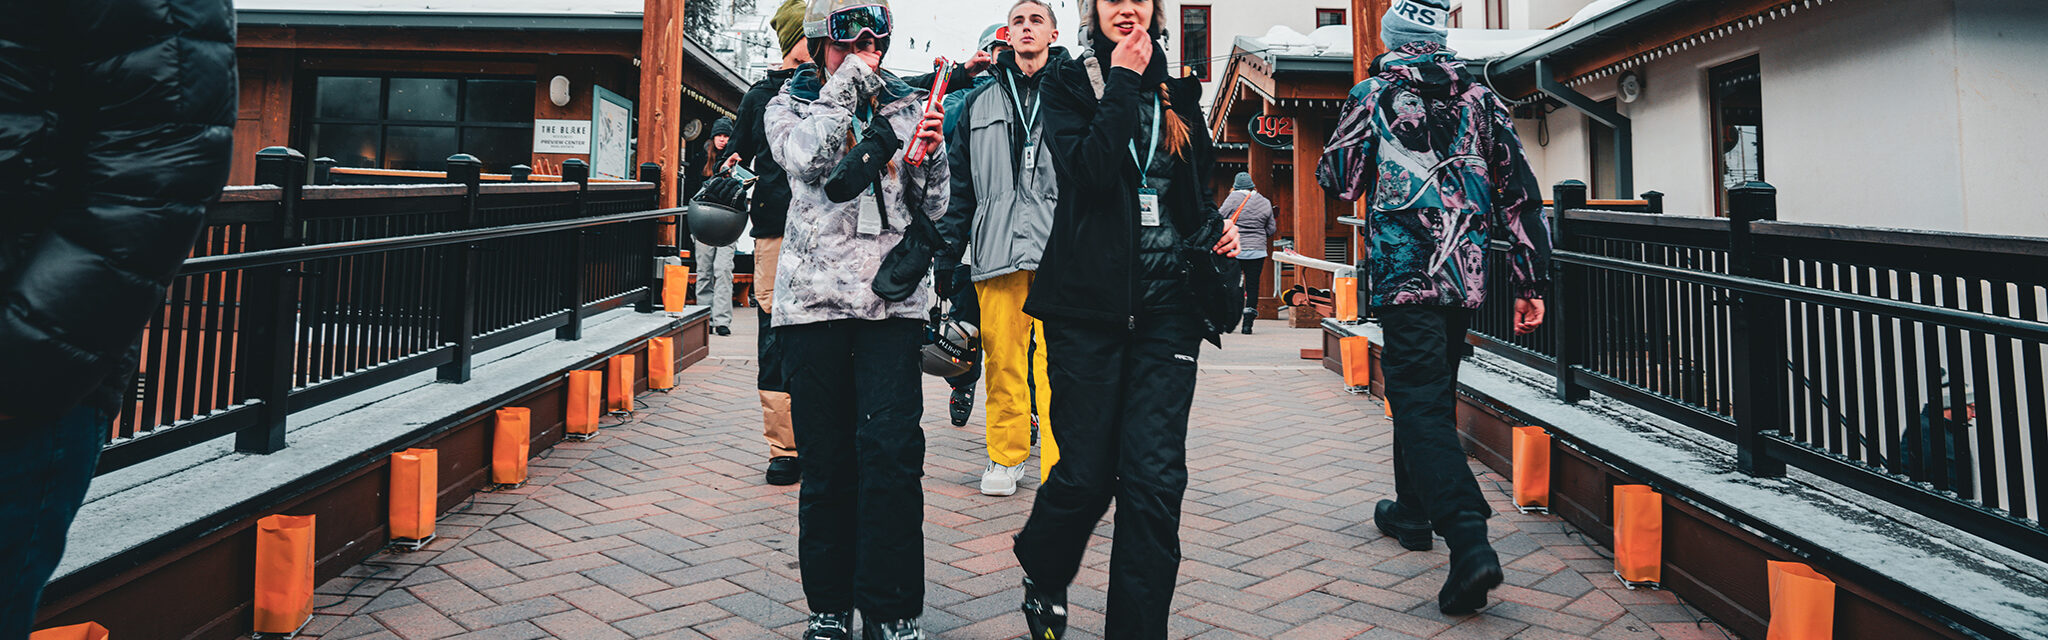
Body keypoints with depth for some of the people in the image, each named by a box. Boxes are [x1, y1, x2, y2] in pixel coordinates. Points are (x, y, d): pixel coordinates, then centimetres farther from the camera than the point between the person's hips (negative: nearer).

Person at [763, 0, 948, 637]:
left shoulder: (906, 106, 14)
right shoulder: (788, 104, 12)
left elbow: (932, 208, 11)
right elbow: (808, 158, -12)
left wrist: (931, 153, -6)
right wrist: (848, 81, -6)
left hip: (892, 298, 0)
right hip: (814, 298, 0)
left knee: (892, 452, -10)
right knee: (825, 460, 4)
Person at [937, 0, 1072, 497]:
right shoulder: (979, 104, 19)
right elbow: (959, 183, 18)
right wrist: (947, 252, 12)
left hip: (1061, 250, -2)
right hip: (997, 247, 3)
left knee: (1057, 360, -9)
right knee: (1001, 358, 3)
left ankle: (1058, 467, -4)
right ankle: (1006, 456, 17)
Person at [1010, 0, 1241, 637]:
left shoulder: (1177, 95, 15)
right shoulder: (1068, 85, 4)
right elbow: (1089, 170, -15)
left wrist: (1216, 227, 3)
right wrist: (1122, 83, -9)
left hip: (1168, 304, 3)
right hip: (1088, 303, -3)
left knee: (1155, 477, -3)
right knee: (1086, 472, 1)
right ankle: (1043, 579, 32)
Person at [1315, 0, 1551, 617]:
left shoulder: (1372, 95, -2)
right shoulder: (1481, 97, 8)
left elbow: (1337, 179, 6)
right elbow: (1519, 189, 5)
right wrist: (1530, 281, 8)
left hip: (1403, 272, -5)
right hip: (1467, 273, 5)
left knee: (1420, 402, -7)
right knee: (1432, 393, 20)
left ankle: (1470, 542, -21)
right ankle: (1413, 510, 35)